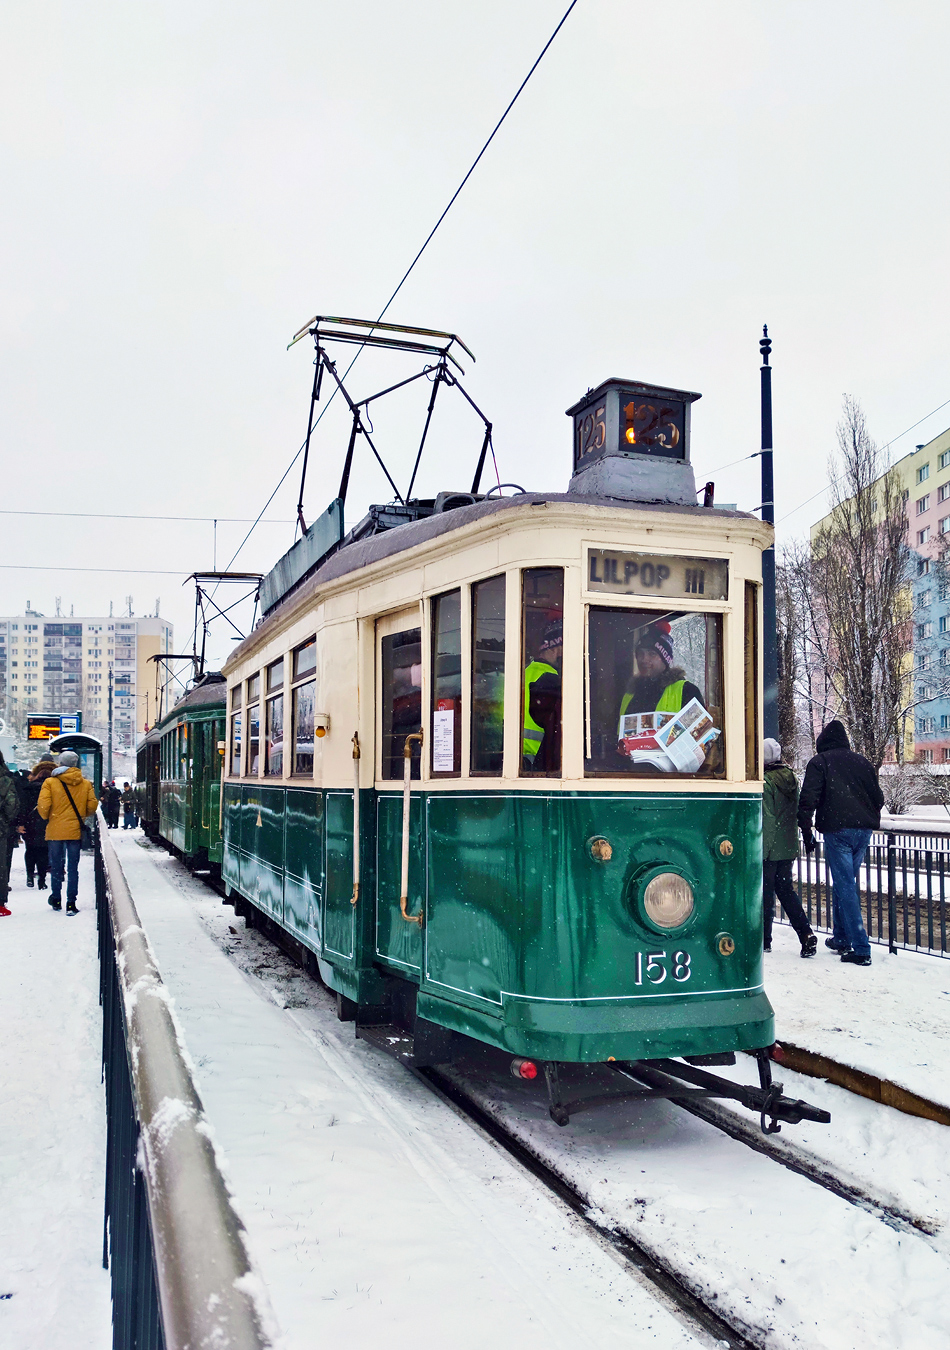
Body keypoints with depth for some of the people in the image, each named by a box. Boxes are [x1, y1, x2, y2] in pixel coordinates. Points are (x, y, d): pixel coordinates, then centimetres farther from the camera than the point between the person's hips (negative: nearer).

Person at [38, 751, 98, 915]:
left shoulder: (50, 782, -6)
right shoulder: (86, 784, 0)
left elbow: (43, 805, -11)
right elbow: (92, 805, -1)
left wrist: (46, 818, 8)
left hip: (55, 831, -1)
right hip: (75, 831, 1)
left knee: (56, 866, 13)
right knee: (73, 867, 4)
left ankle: (56, 900, 25)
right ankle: (71, 904, 1)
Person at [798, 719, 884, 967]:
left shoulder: (819, 762, 1)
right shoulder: (861, 762, 16)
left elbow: (808, 800, -7)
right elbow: (878, 798, 19)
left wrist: (807, 832, 0)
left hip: (837, 830, -5)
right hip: (863, 829, 6)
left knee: (845, 886, -5)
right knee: (845, 883, 18)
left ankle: (861, 949, -10)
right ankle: (841, 938, 26)